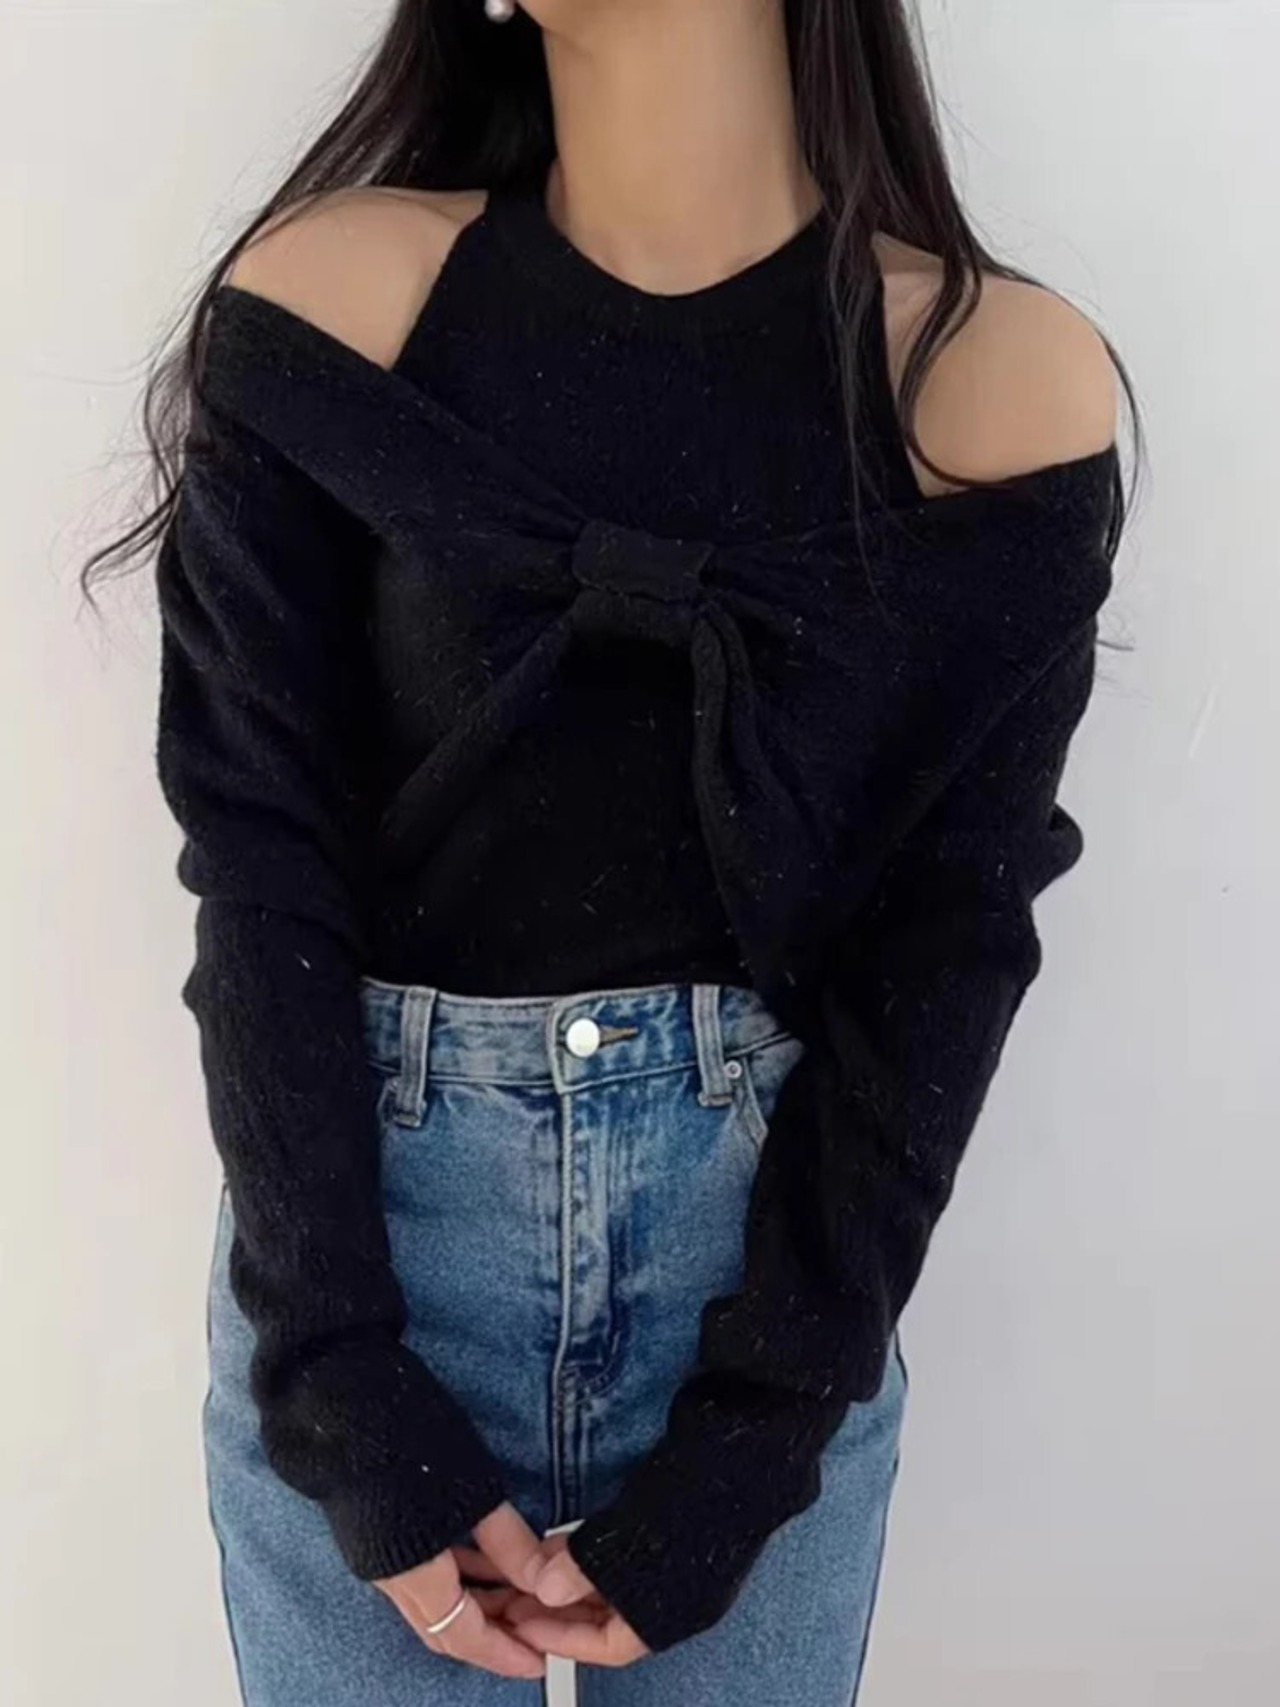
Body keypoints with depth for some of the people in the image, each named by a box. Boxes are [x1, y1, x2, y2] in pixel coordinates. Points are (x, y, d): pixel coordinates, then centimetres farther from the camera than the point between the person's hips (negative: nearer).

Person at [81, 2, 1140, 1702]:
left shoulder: (1002, 380, -8)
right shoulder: (327, 301, -7)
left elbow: (946, 944, -7)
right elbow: (263, 865, -8)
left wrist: (748, 1444, -9)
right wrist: (343, 1384, -12)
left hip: (771, 1236, 1)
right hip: (358, 1218, 0)